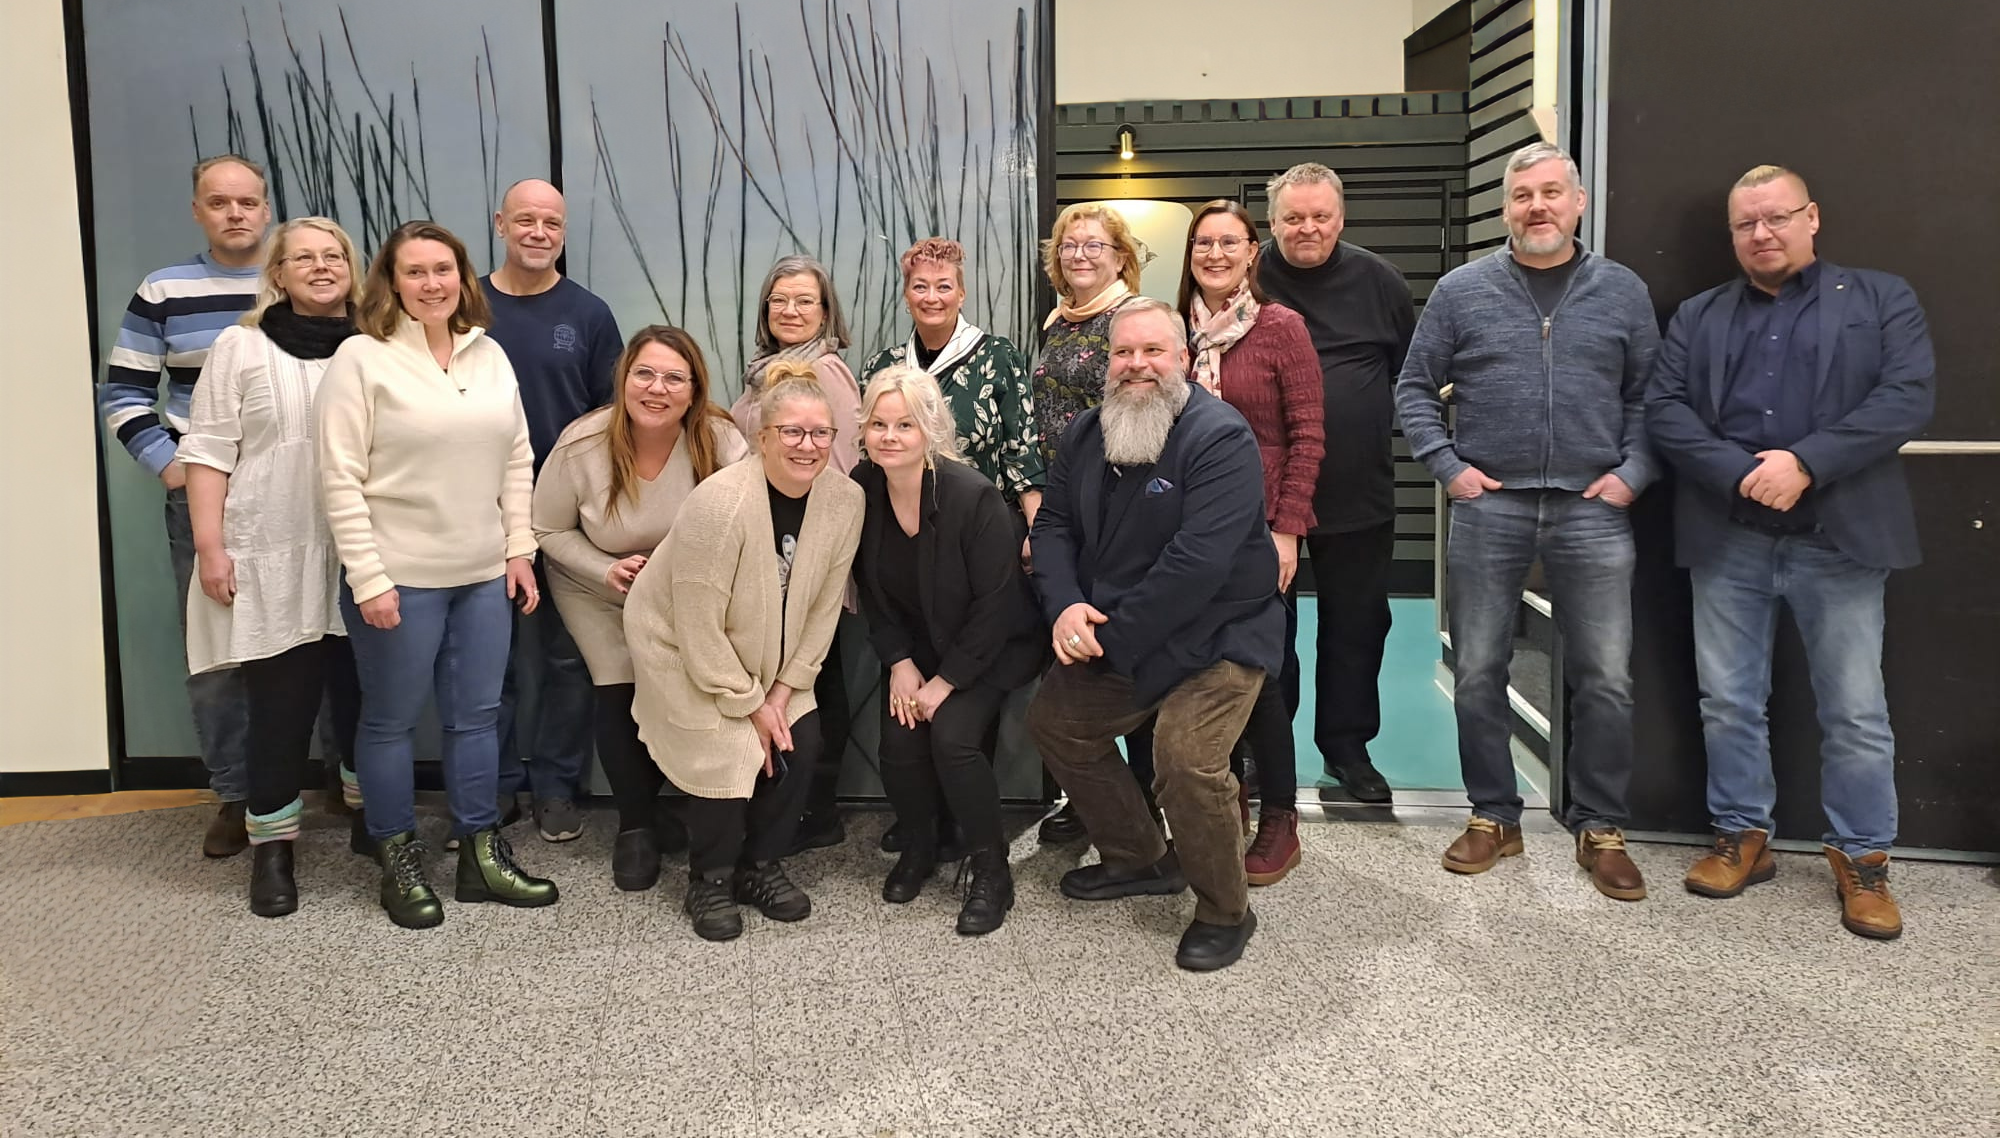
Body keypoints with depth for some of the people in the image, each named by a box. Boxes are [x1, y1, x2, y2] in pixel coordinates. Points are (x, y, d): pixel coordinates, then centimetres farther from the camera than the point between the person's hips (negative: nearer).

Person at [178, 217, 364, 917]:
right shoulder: (241, 347, 1)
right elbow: (209, 452, -1)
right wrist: (209, 546, -7)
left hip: (362, 561, 2)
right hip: (273, 561, -2)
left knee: (363, 699, 9)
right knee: (280, 708, 1)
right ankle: (272, 845, 16)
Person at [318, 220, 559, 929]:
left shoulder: (490, 355, 8)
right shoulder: (362, 358, -8)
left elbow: (517, 460, 13)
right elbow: (342, 478, -11)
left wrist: (519, 549, 7)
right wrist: (369, 579, -15)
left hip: (483, 575, 5)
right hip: (398, 577, -5)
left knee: (477, 714, 12)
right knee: (391, 720, 7)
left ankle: (482, 854, 24)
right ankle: (399, 863, 22)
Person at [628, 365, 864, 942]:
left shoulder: (845, 499, -16)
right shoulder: (720, 503, -32)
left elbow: (824, 606, -6)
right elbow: (699, 627, -26)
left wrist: (783, 689, -9)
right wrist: (750, 704, -19)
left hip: (768, 653, 5)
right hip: (680, 647, -5)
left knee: (801, 743, -8)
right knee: (728, 753, -17)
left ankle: (760, 866, 16)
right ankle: (710, 883, 8)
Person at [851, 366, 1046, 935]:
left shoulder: (973, 496, -26)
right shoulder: (862, 491, -10)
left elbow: (995, 604, -22)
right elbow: (872, 589, 3)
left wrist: (946, 681, -19)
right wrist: (900, 663, -6)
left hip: (992, 646, -5)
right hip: (917, 646, 5)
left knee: (953, 735, -24)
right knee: (899, 742, -13)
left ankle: (991, 873, -4)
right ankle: (920, 847, 18)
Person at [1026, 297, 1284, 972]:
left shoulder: (1221, 439, -20)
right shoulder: (1085, 435, 6)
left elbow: (1198, 562, -27)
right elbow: (1054, 524, 5)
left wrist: (1112, 637, -22)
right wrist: (1065, 606, -16)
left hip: (1219, 636, -8)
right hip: (1115, 639, 8)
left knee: (1185, 755, -25)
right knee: (1053, 719, 11)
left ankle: (1225, 913, 0)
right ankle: (1138, 859, 29)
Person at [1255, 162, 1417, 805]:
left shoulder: (1377, 281, 2)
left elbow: (1413, 369, 13)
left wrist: (1382, 422, 2)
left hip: (1358, 489, 1)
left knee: (1356, 622, 9)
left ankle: (1347, 746, 23)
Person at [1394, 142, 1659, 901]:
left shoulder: (1624, 292, 8)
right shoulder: (1462, 290, 4)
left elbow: (1648, 396, 10)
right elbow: (1415, 389, 8)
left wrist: (1633, 472, -2)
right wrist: (1446, 466, -2)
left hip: (1592, 510, 0)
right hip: (1488, 506, 0)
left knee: (1605, 679, 2)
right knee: (1477, 674, 6)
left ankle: (1600, 828, 18)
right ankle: (1493, 817, 22)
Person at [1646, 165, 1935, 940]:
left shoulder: (1882, 300, 7)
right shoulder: (1698, 318, 13)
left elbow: (1908, 396, -6)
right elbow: (1664, 409, 1)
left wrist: (1805, 463, -17)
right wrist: (1740, 475, -14)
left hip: (1839, 536, -2)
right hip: (1727, 537, 2)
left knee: (1855, 710, 3)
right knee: (1728, 701, 8)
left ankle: (1862, 859, 17)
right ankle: (1743, 837, 23)